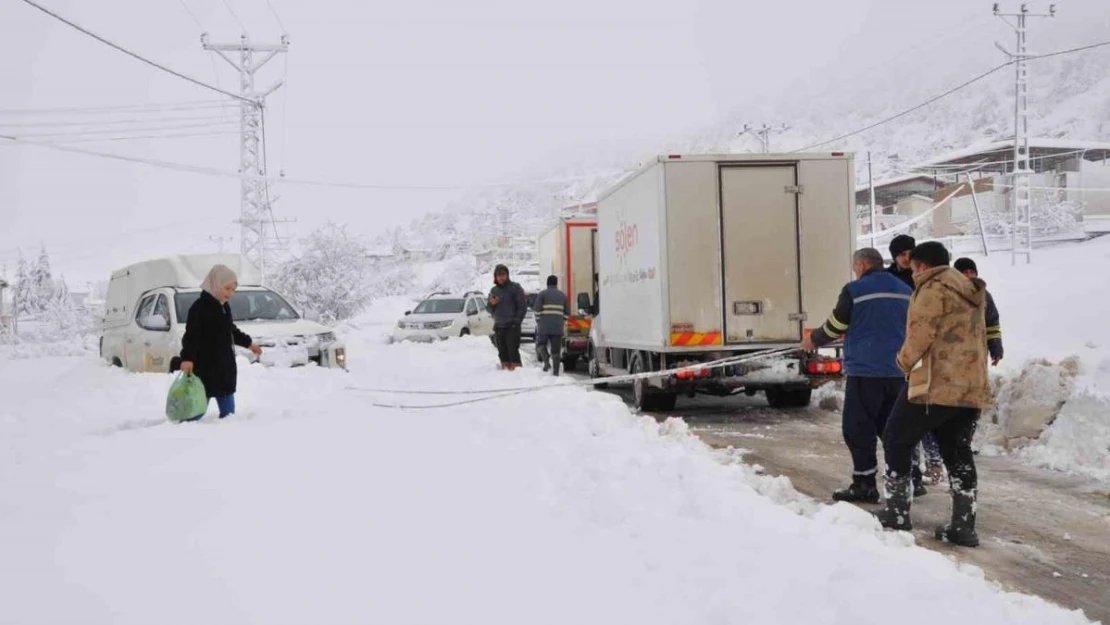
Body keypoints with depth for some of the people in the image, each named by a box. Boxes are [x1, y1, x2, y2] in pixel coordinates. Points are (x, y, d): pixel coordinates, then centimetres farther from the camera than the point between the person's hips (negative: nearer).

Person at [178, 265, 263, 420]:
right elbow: (191, 335, -22)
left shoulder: (224, 307, 13)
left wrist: (248, 343, 39)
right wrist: (187, 358, -33)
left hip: (225, 368, 9)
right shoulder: (200, 307, -13)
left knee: (228, 411, 12)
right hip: (204, 369, -9)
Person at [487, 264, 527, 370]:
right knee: (502, 352, 9)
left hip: (511, 326, -6)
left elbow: (523, 306, -5)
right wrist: (491, 304, -5)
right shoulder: (494, 290, 14)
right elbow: (489, 309, 18)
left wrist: (516, 322, -12)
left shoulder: (515, 288, -3)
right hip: (498, 326, 6)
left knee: (513, 351, -11)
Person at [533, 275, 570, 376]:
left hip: (544, 326, -3)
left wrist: (538, 322, 6)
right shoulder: (562, 295, 12)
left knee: (541, 344, 15)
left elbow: (537, 309, -6)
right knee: (556, 349, 7)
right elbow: (567, 312, 11)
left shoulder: (542, 294, 1)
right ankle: (556, 371, 4)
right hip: (558, 327, 3)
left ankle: (547, 361, -8)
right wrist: (564, 324, 20)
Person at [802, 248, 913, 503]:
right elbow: (910, 328, 20)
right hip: (898, 371, 6)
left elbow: (835, 327, -1)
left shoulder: (854, 290, -7)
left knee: (859, 429, 2)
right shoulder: (905, 291, 11)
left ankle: (864, 485, 3)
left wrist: (814, 340, 18)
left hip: (865, 370, -6)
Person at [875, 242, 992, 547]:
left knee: (897, 439, 6)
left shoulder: (934, 288, -9)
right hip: (971, 386, 9)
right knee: (958, 453, 11)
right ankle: (964, 525, 8)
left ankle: (897, 511, 7)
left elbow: (921, 332, -15)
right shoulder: (970, 291, 20)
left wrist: (905, 360, 2)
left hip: (937, 384, -8)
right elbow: (974, 338, 21)